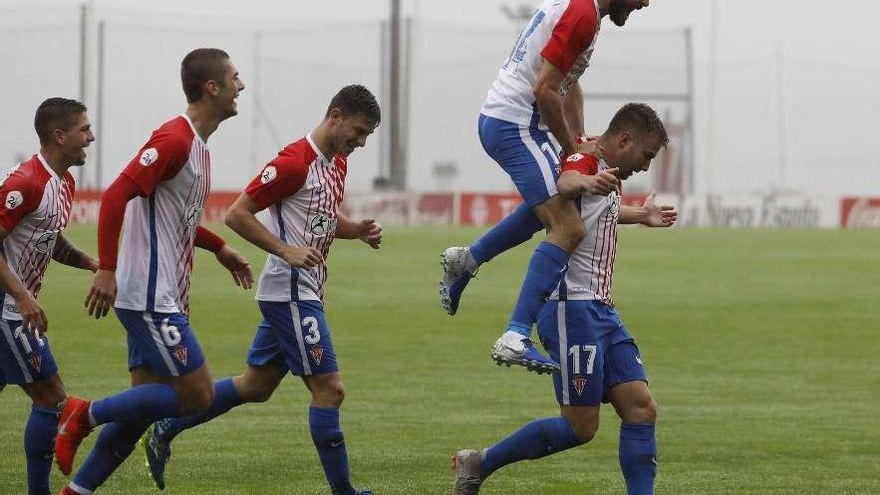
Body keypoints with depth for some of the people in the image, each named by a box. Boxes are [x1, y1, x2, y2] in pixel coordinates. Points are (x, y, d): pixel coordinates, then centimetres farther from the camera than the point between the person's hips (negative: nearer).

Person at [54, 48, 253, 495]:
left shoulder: (197, 144, 15)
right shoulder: (174, 139, -16)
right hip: (151, 298, -10)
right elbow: (116, 196, -23)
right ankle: (85, 415, -2)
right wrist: (106, 270, -26)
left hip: (164, 298, 10)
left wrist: (219, 247, 24)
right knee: (197, 395, -10)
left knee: (143, 406, 8)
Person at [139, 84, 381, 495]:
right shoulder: (295, 161, -17)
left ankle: (164, 431, 24)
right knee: (328, 389, -9)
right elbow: (237, 214, -17)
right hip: (290, 290, -10)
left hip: (304, 293, 10)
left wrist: (359, 230, 5)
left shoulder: (337, 163, 12)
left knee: (256, 386, 15)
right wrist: (288, 251, -24)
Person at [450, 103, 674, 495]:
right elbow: (566, 185, -40)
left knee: (641, 408, -1)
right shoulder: (584, 162, -12)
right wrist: (586, 183, -63)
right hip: (571, 308, -10)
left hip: (600, 309, 10)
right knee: (581, 426, -8)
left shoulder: (607, 177, 18)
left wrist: (641, 216, 59)